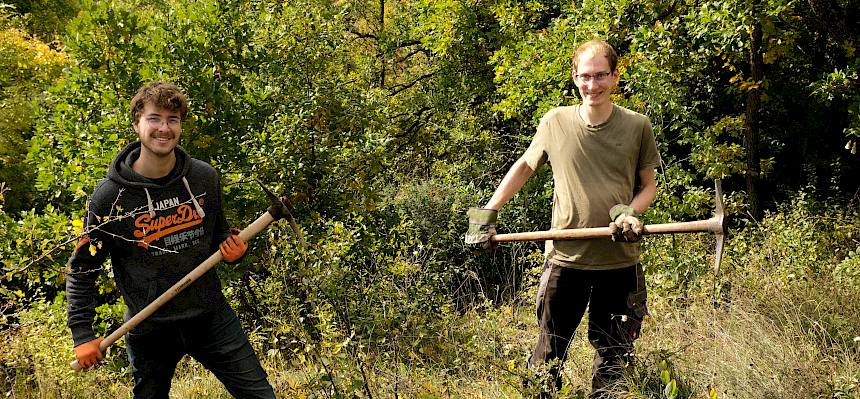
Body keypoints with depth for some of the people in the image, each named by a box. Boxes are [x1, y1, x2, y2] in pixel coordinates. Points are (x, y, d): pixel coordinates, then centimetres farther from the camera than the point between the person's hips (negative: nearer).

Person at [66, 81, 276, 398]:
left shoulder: (205, 177, -1)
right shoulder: (110, 196, -11)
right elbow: (82, 269, -3)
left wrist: (231, 248, -7)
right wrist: (82, 334, -8)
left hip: (211, 316, 2)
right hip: (149, 329, -2)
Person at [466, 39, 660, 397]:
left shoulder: (637, 126, -2)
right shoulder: (554, 122, -1)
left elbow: (648, 186, 9)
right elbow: (524, 167, 13)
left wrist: (630, 212, -12)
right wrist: (486, 214, 8)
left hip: (620, 261, 0)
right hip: (565, 257, 0)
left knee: (613, 357, 9)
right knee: (549, 354, 6)